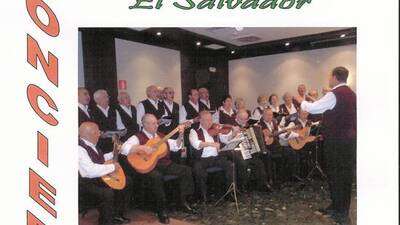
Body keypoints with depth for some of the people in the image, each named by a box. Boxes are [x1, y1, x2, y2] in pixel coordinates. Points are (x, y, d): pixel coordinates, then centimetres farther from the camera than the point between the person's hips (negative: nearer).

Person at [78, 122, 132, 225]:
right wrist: (112, 166, -23)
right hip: (86, 183, -10)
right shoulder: (80, 149, -24)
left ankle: (117, 215, 21)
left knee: (127, 181, 11)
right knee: (107, 192, -35)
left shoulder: (92, 144, 6)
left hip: (99, 177, 10)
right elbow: (91, 171, -34)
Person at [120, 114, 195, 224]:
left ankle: (183, 201, 3)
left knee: (186, 170, -8)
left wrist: (180, 135, 6)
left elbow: (176, 146, 21)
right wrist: (141, 147, -26)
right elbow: (124, 149, -18)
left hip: (166, 164, 7)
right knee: (157, 176, -38)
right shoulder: (138, 137, -2)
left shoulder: (160, 136, 19)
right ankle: (161, 210, -20)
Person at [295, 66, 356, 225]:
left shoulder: (334, 94, -16)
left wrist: (301, 102, 3)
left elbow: (312, 108, -16)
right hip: (350, 138, 8)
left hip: (335, 140, -8)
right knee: (346, 173, 14)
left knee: (334, 173, 3)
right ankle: (344, 209, 26)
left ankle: (339, 212, 13)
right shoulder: (351, 94, 10)